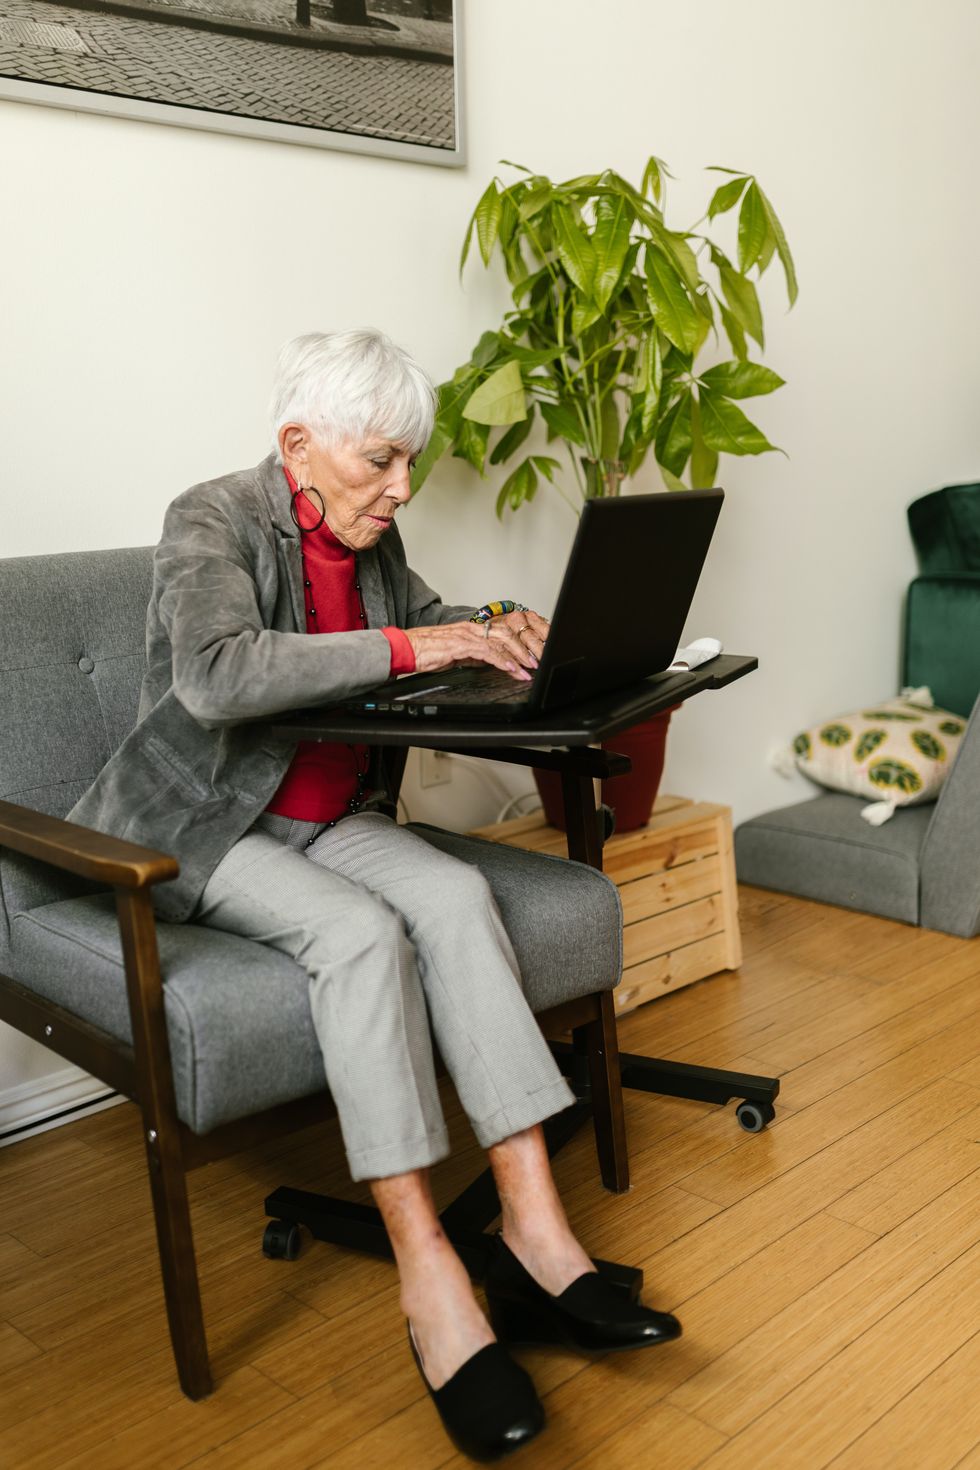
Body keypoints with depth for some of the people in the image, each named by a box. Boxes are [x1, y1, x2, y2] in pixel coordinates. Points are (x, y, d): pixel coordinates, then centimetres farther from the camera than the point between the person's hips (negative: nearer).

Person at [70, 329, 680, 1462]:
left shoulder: (368, 537, 6)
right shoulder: (212, 520, -15)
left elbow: (431, 622, 23)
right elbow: (215, 675, -33)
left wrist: (500, 633, -1)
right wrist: (405, 647, -33)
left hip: (329, 812, 6)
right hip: (201, 826, -6)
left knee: (456, 897, -24)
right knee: (362, 932, -33)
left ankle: (536, 1236, -26)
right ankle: (428, 1277, -28)